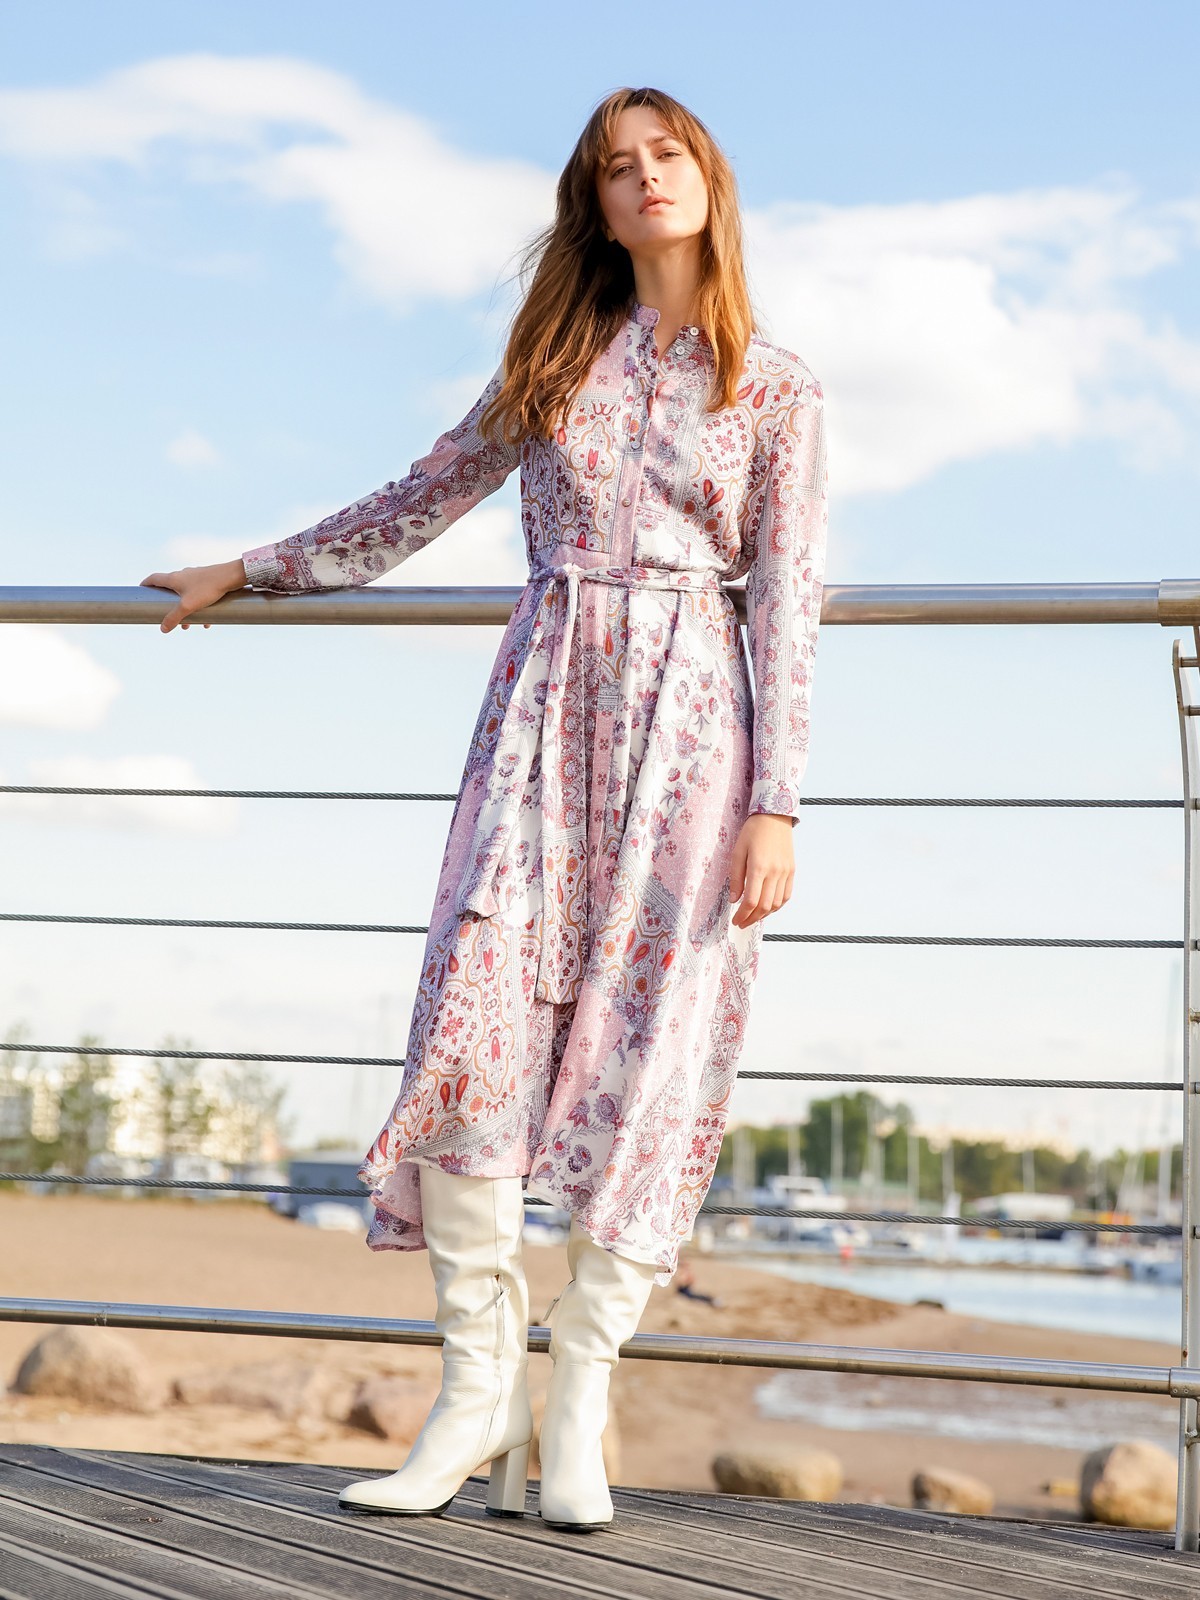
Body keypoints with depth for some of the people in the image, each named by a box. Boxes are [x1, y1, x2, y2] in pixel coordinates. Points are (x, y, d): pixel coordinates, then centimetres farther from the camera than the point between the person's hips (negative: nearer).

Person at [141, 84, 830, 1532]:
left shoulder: (776, 392, 7)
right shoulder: (558, 363, 15)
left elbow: (786, 600, 1)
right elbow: (419, 504, 25)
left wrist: (775, 804, -7)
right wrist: (247, 572, 30)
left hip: (687, 717, -2)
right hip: (545, 700, 2)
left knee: (647, 1049, -7)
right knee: (481, 1018, -13)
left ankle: (575, 1411, -2)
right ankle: (476, 1394, -8)